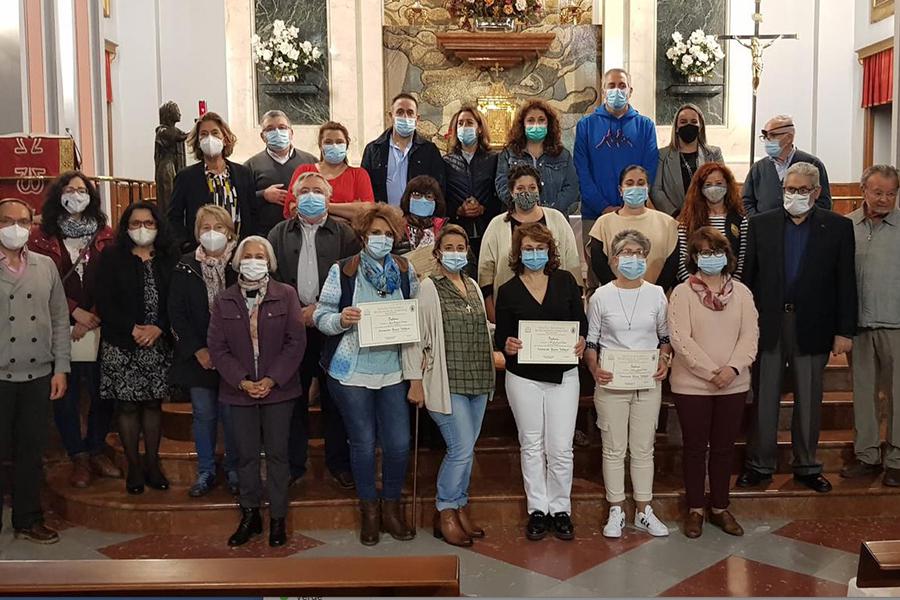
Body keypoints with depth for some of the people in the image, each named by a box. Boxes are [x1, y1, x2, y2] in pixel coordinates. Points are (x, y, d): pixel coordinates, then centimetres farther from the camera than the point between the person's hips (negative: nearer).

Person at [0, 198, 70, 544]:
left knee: (31, 453, 12)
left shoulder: (46, 266, 7)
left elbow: (60, 319, 9)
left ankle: (28, 521, 25)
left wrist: (61, 368, 4)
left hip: (38, 376, 3)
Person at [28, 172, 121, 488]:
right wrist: (75, 312, -12)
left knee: (102, 392, 4)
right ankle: (79, 458, 15)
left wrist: (92, 319, -8)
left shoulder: (104, 235, 7)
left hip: (98, 327, 1)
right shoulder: (42, 235, 3)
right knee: (66, 395, 3)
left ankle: (97, 451, 22)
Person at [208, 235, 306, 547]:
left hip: (278, 388, -1)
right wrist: (242, 382, -11)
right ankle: (250, 515, 23)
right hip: (239, 389, 2)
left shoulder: (285, 295, -2)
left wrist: (272, 379, -13)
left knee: (277, 453, 5)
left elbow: (296, 341, -5)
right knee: (246, 454, 9)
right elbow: (217, 347, 0)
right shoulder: (224, 300, 3)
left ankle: (278, 518, 17)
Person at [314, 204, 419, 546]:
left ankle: (391, 508, 24)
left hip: (393, 372, 2)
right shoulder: (342, 271, -4)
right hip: (352, 371, -2)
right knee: (363, 443, 7)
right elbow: (321, 316, -3)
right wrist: (341, 319, -24)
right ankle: (369, 511, 26)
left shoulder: (406, 271, 4)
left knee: (399, 443, 2)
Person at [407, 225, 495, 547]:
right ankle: (445, 512, 9)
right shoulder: (429, 288, -6)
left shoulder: (473, 286, 13)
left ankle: (459, 507, 24)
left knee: (466, 449, 11)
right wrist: (415, 382, -10)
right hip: (447, 382, -6)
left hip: (477, 381, 6)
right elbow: (418, 336, -8)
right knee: (462, 448, -8)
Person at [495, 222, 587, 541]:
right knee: (531, 445, 9)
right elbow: (501, 335, 2)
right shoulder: (508, 291, 1)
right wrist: (506, 345, -20)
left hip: (563, 374, 0)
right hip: (524, 377, 0)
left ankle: (560, 509, 17)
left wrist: (581, 341, -14)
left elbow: (581, 320, 6)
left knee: (561, 447, 1)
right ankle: (538, 509, 21)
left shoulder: (566, 281, 3)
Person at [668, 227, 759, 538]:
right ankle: (695, 509, 20)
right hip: (692, 384, -3)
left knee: (724, 447, 12)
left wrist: (733, 368, -17)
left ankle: (720, 508, 25)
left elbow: (750, 335, -2)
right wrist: (711, 372, -17)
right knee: (695, 447, 7)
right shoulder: (682, 293, -5)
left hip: (733, 384, 3)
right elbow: (680, 339, -13)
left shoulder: (741, 292, 5)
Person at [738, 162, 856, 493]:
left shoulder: (838, 227, 1)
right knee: (764, 398, 8)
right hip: (768, 324, 1)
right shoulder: (761, 224, 4)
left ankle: (807, 466, 24)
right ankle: (760, 465, 19)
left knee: (809, 400, 10)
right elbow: (748, 276, 2)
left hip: (813, 326, 0)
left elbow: (846, 281, 0)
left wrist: (845, 330, -4)